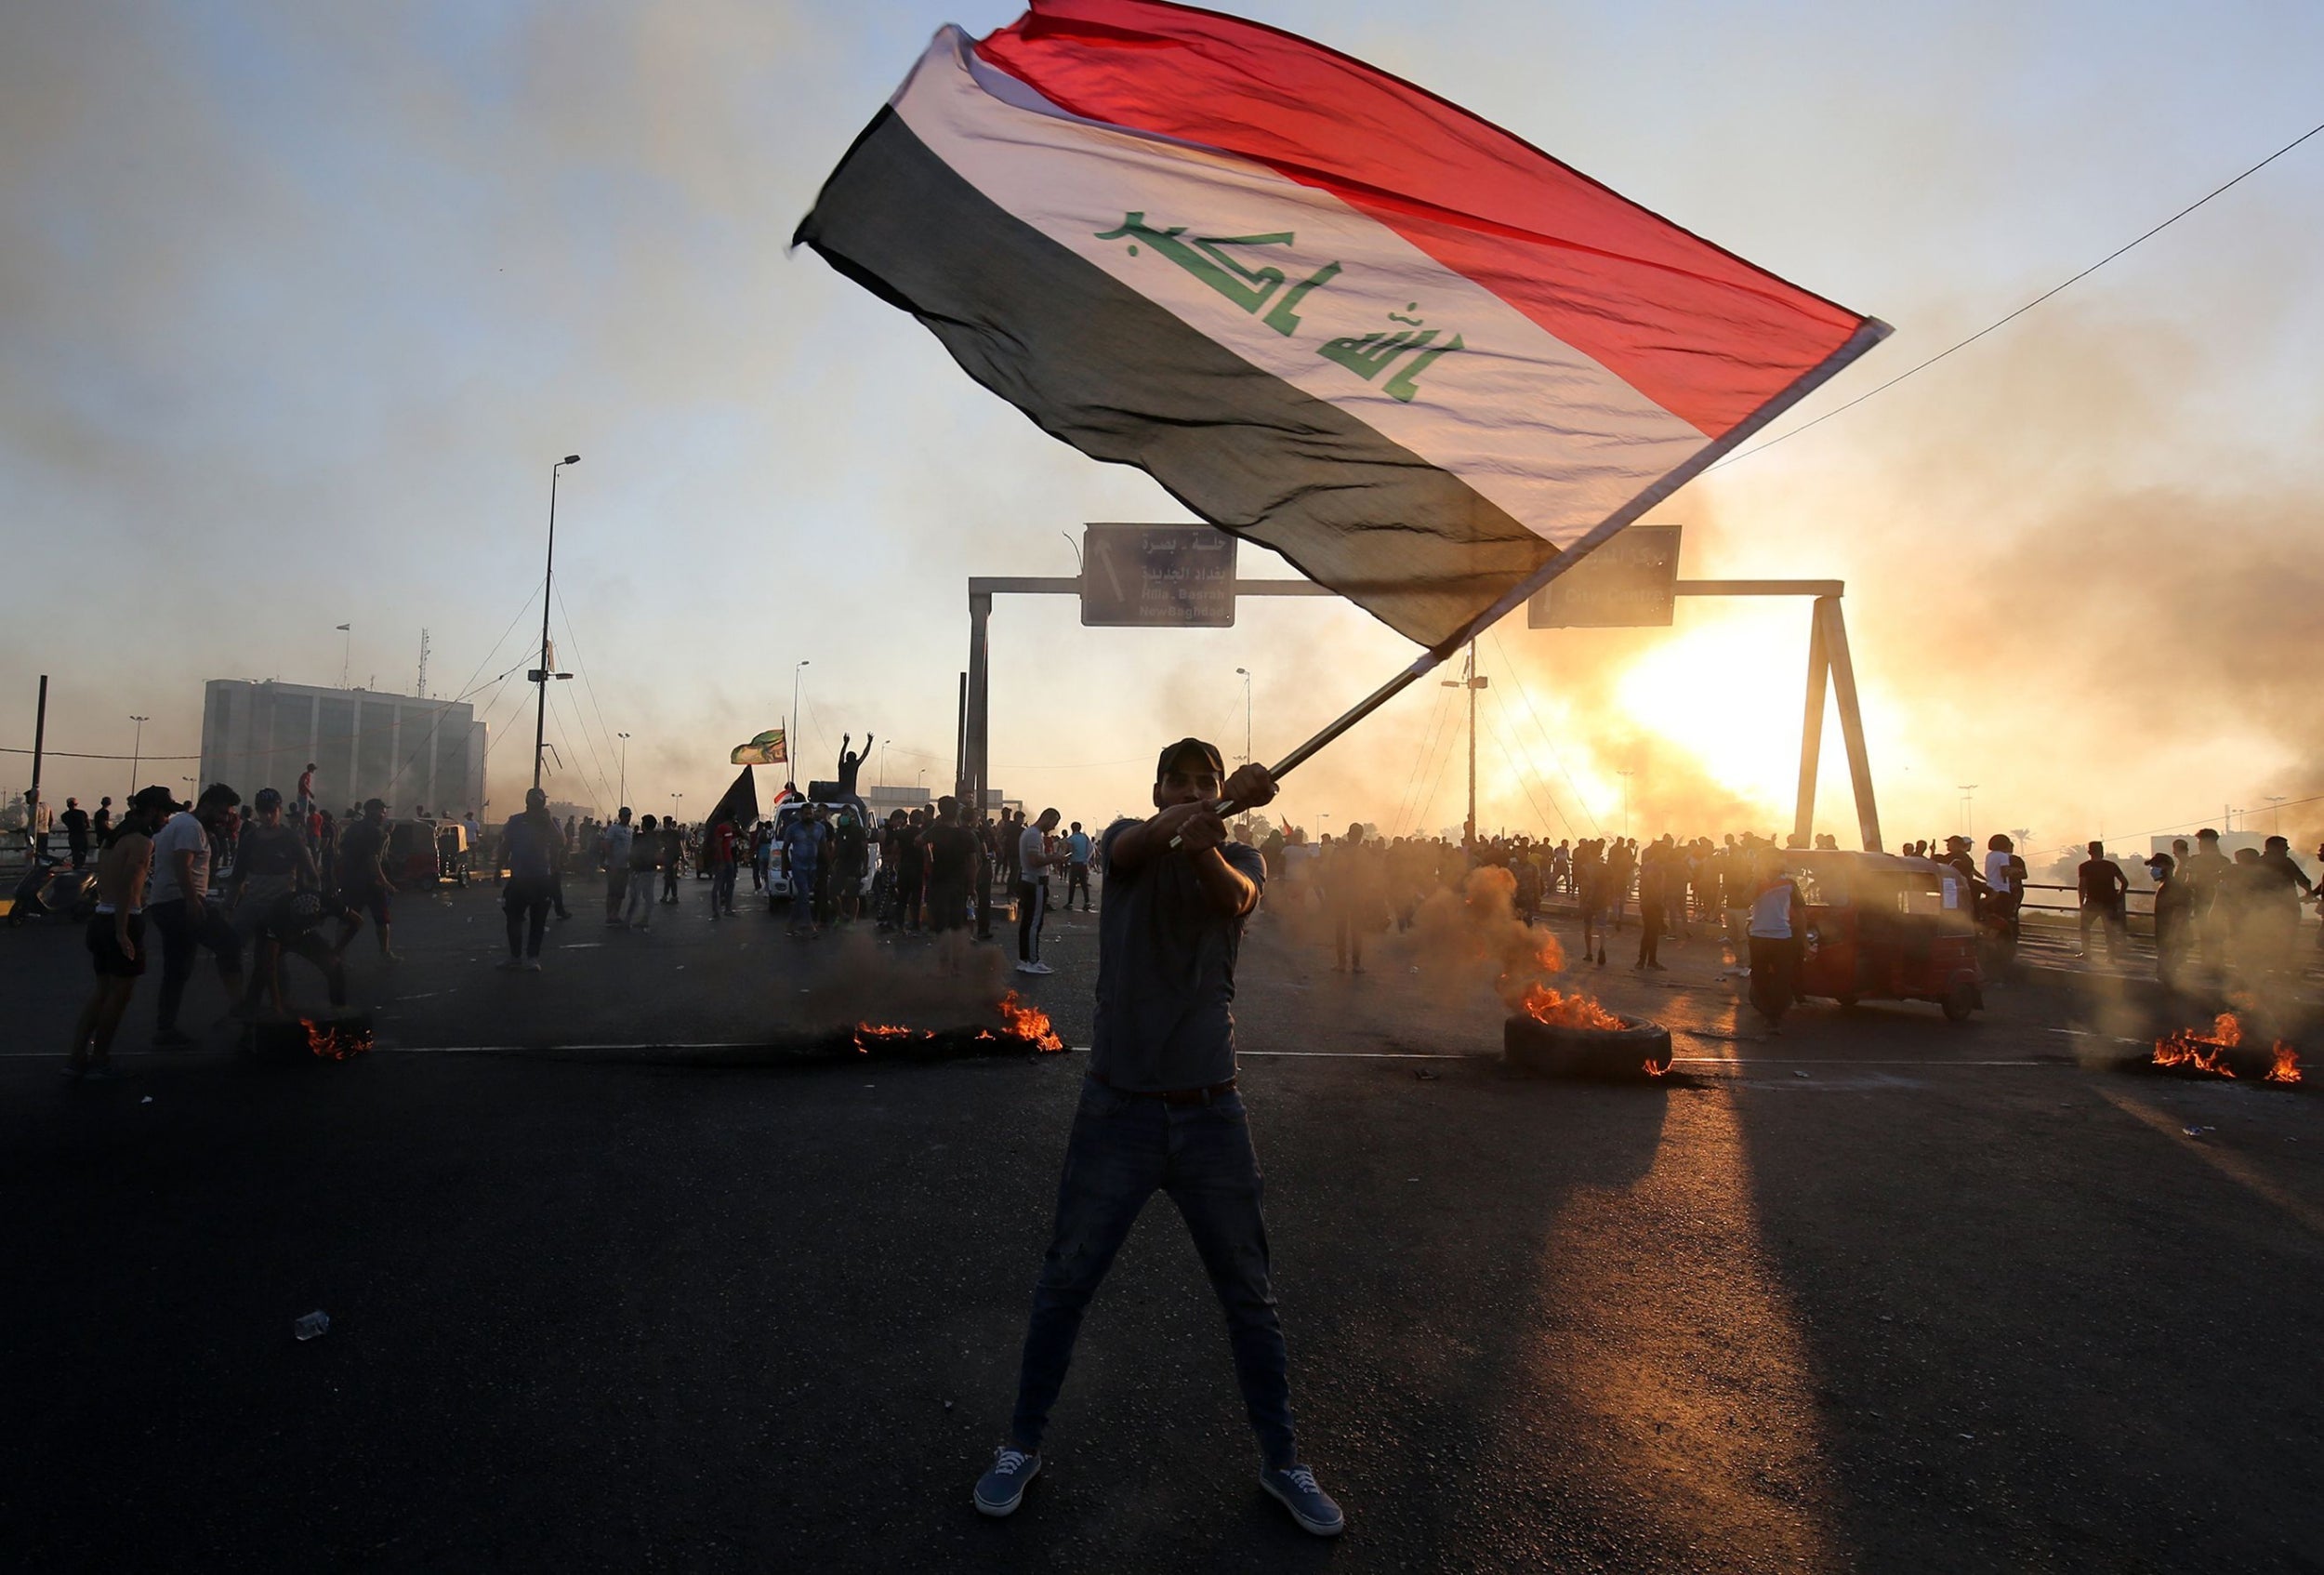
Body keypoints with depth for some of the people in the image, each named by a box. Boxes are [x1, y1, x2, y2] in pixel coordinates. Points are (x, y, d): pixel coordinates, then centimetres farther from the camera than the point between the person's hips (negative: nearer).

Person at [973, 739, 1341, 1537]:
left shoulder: (1239, 856, 3)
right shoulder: (1128, 839, 0)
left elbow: (1236, 898, -21)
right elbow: (1134, 846, -25)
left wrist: (1206, 841, -45)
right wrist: (1228, 799, -45)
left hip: (1211, 1109, 1)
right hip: (1118, 1104, -1)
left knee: (1250, 1294, 13)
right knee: (1064, 1285, 10)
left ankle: (1281, 1461, 33)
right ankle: (1022, 1447, 33)